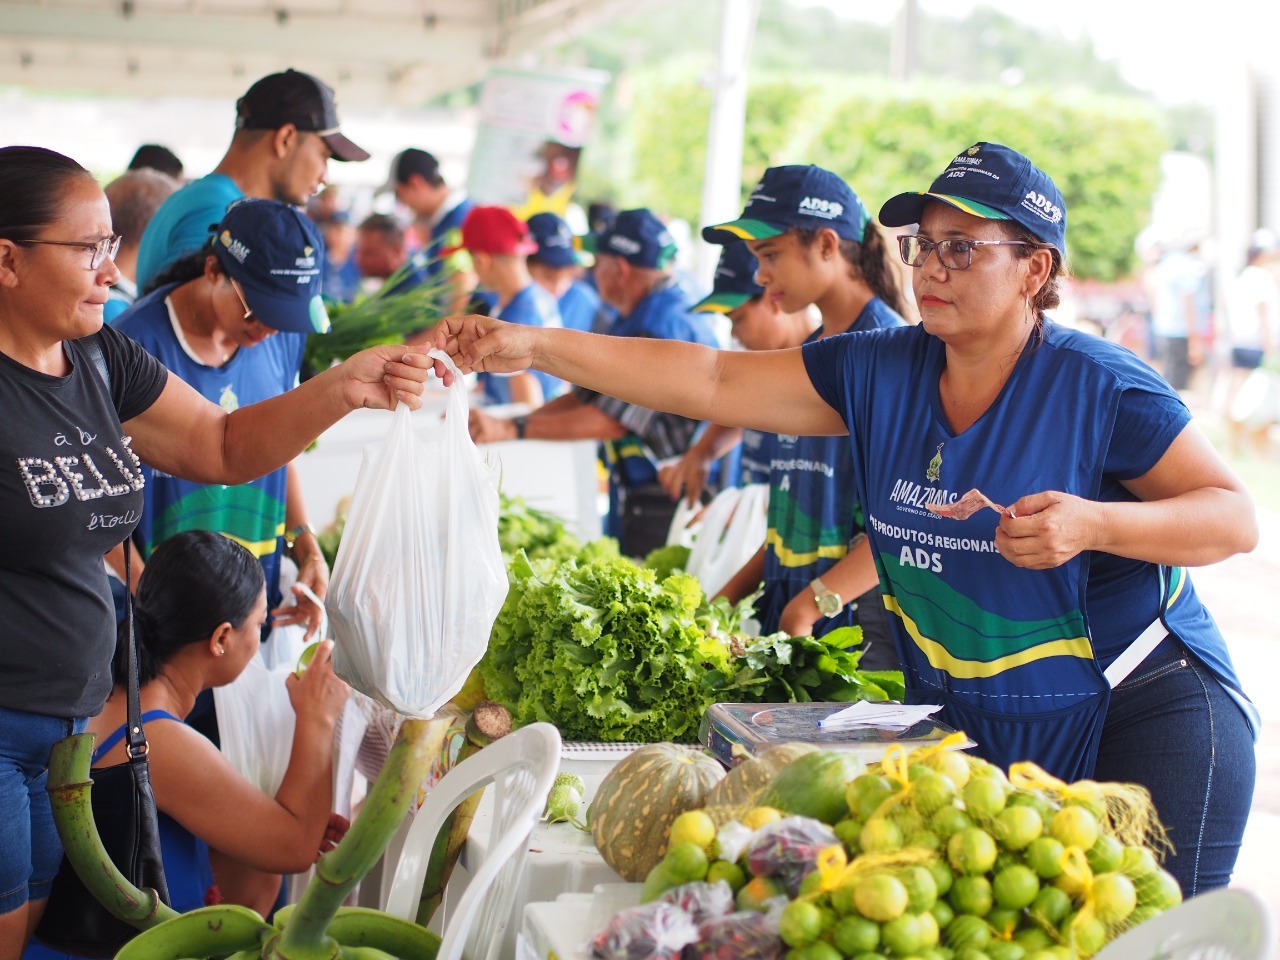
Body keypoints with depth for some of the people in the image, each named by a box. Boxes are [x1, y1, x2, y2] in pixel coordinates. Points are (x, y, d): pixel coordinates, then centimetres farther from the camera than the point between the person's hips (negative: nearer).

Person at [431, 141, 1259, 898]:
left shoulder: (1098, 385, -13)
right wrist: (534, 346, -10)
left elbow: (1236, 518, -11)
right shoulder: (879, 371, 0)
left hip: (1142, 720, -4)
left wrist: (1092, 524, -29)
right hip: (960, 722, 5)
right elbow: (712, 382, -3)